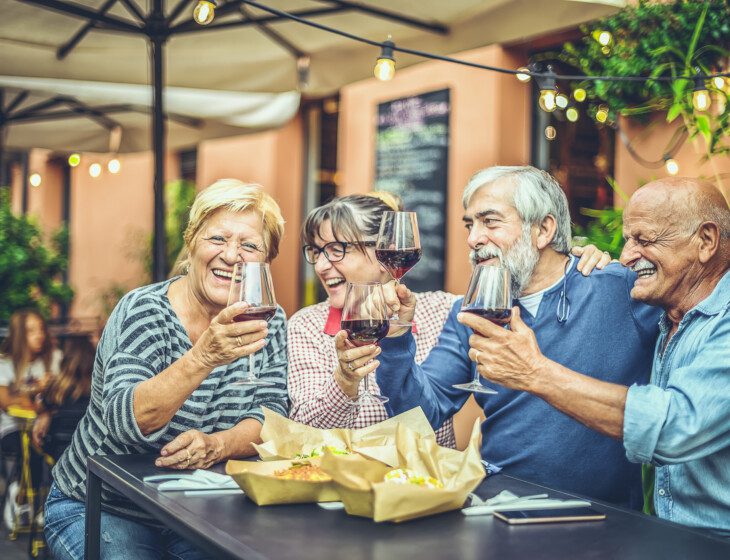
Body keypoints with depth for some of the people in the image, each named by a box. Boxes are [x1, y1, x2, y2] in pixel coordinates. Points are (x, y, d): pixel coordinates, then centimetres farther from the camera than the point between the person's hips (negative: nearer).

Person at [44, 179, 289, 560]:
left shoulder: (268, 324, 0)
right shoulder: (143, 311, -14)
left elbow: (271, 416, -7)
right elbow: (125, 421, -28)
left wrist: (216, 445, -28)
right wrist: (204, 357, -42)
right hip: (101, 510, -3)